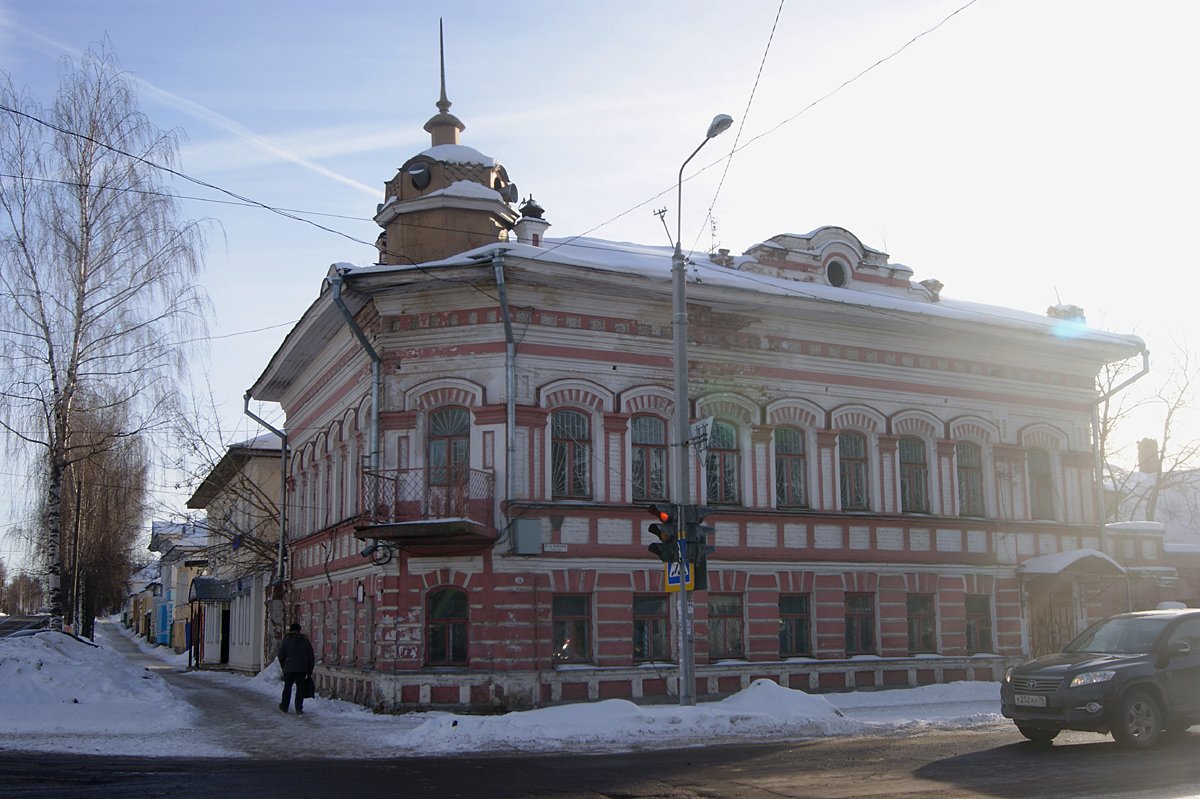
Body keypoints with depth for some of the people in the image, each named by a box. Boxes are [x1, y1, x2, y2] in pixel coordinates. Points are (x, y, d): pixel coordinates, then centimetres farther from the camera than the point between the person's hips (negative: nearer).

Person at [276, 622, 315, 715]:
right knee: (300, 688, 2)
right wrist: (309, 671, 14)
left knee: (287, 687, 12)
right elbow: (311, 657, 10)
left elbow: (281, 655, -2)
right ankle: (299, 709, -1)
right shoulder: (305, 640, 8)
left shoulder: (286, 640, 0)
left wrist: (283, 666, 11)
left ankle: (284, 706, 21)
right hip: (302, 669, 1)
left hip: (289, 668, -1)